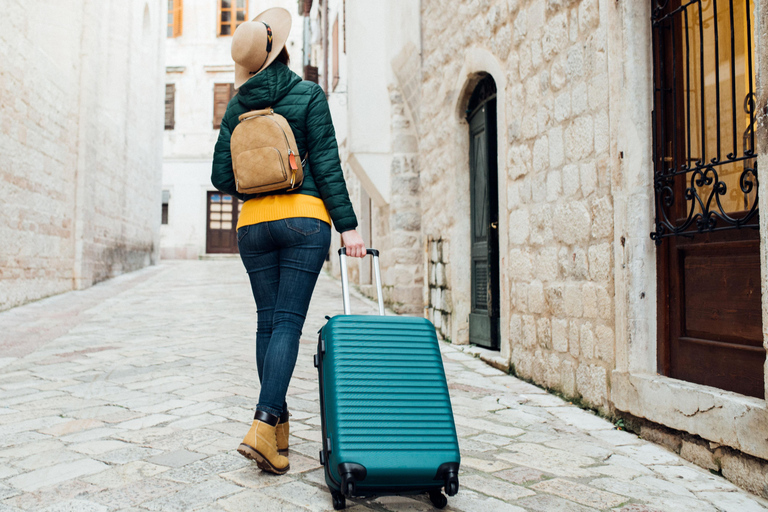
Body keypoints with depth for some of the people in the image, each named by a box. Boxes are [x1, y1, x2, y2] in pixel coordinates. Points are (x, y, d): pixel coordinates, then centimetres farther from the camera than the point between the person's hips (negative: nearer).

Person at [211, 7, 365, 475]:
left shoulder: (237, 106, 11)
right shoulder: (308, 95, 1)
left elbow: (222, 178, 8)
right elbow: (327, 165, -6)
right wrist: (347, 225, -6)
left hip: (254, 223, 4)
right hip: (305, 218, -3)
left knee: (268, 322, 10)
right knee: (289, 321, -5)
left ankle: (279, 425, 18)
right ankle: (263, 425, -15)